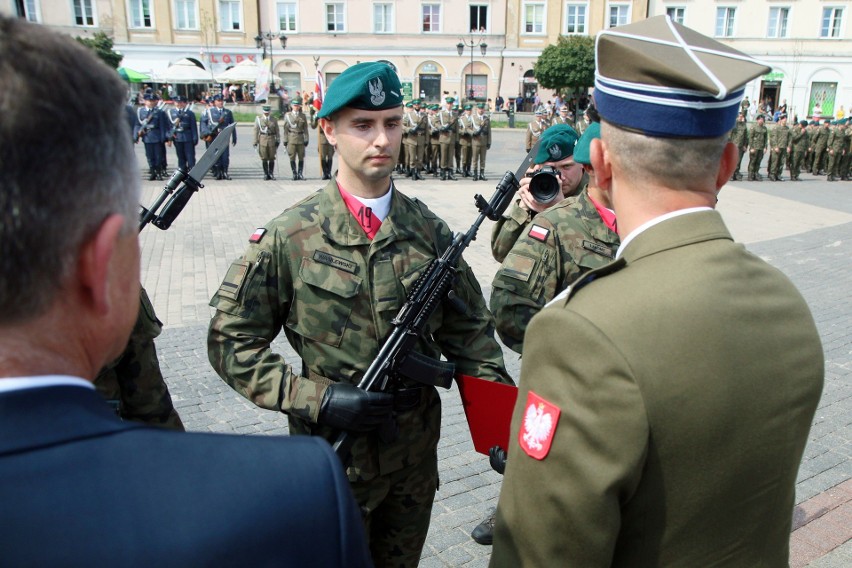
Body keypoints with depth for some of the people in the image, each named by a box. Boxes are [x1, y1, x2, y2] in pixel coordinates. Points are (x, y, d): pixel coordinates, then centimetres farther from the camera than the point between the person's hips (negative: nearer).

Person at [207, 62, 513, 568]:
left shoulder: (431, 231, -3)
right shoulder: (289, 236, -12)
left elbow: (470, 332, 3)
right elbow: (231, 341, -9)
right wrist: (317, 400, -19)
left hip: (416, 453, 3)